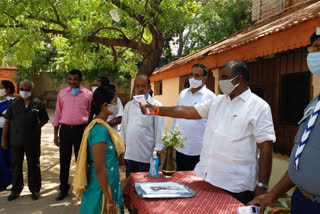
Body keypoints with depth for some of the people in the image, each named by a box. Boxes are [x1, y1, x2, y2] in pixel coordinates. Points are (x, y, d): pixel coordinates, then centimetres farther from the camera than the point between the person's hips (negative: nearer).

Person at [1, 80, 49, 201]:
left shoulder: (38, 104, -2)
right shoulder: (14, 104, 4)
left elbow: (45, 120, 9)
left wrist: (34, 127, -2)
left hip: (32, 141, -2)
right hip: (15, 141, 2)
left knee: (33, 165, 10)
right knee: (16, 165, 13)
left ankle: (35, 189, 24)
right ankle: (16, 189, 29)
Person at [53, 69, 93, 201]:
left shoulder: (88, 94, 1)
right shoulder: (62, 93, 7)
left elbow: (91, 114, 6)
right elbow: (58, 113, 10)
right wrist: (55, 134, 8)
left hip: (81, 130, -2)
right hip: (65, 129, 2)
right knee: (64, 160, 9)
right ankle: (63, 188, 24)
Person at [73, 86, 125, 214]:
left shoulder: (99, 126, 6)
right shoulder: (100, 130, -23)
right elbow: (99, 169, -24)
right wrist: (109, 200, -19)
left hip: (109, 183, 9)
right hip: (102, 189, -9)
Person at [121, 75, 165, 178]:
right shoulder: (129, 105, 9)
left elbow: (159, 130, -4)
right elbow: (124, 127, 14)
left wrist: (157, 152, -6)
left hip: (146, 155, -4)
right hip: (129, 154, 4)